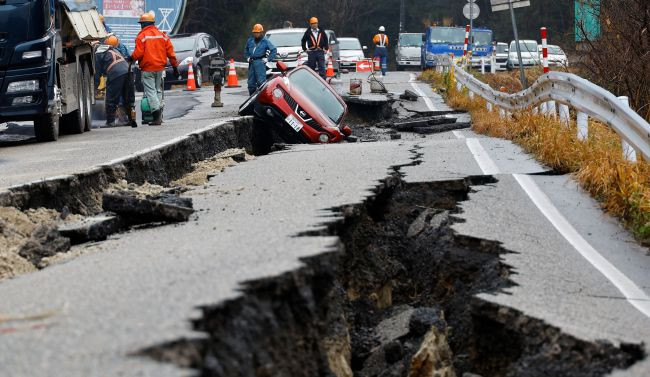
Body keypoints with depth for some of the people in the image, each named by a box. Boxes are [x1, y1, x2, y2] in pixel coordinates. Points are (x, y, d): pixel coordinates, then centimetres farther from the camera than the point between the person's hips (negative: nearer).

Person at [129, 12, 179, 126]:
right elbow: (170, 52, 8)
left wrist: (131, 59, 6)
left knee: (150, 91, -5)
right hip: (160, 68, 5)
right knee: (158, 90, 16)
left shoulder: (142, 36, -8)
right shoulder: (162, 35, 9)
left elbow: (138, 53, -14)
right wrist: (175, 66, 13)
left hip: (147, 69, -5)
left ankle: (157, 116, -17)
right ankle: (159, 115, 13)